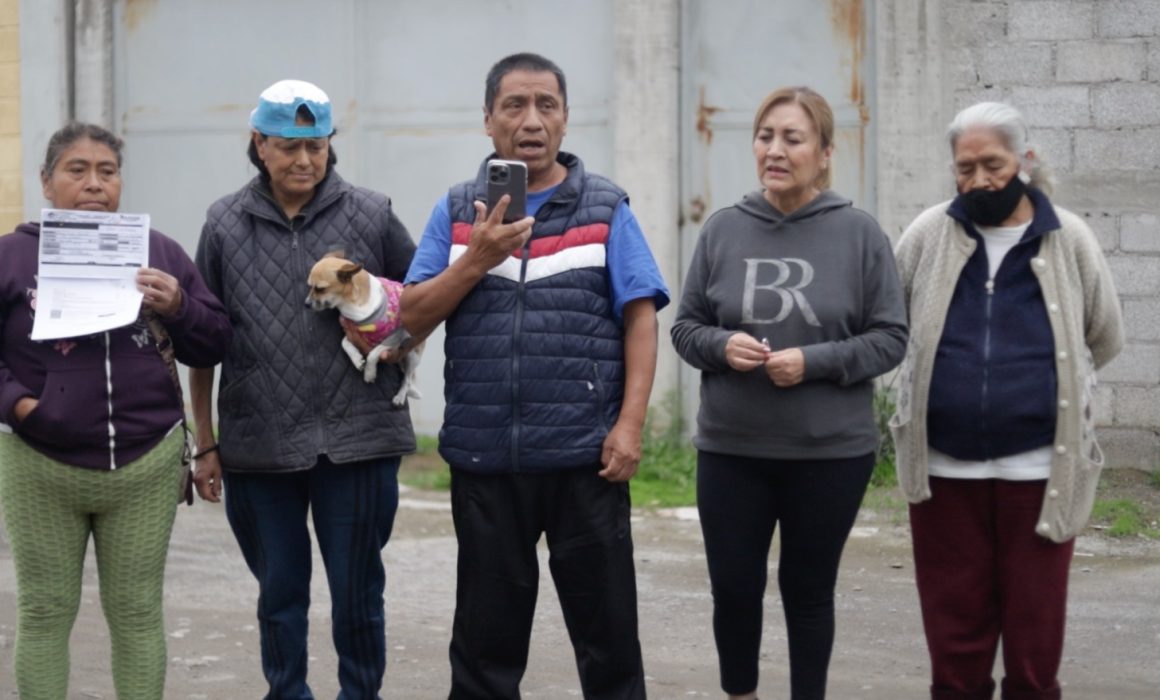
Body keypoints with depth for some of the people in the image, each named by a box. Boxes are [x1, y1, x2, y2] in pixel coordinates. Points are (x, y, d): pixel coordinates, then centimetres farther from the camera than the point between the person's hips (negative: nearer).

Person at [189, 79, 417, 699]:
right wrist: (206, 444, 7)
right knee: (279, 594, 11)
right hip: (259, 445, 1)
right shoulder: (225, 224, 5)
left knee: (357, 593, 6)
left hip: (356, 439, -1)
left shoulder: (371, 215, 2)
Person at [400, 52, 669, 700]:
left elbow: (640, 319, -1)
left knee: (608, 630, 6)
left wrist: (629, 425, -11)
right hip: (485, 459, 2)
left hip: (585, 457, -1)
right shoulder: (456, 211, 9)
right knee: (486, 634, 12)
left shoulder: (606, 208, 4)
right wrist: (477, 260, -10)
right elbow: (413, 320, 4)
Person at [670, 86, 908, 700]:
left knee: (808, 591, 11)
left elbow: (890, 338, -3)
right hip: (730, 449, 2)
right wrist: (722, 345, -14)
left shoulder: (859, 234, -5)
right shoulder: (723, 229, 0)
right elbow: (685, 326, 7)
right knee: (733, 588, 7)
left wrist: (814, 362, -17)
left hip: (830, 452, -2)